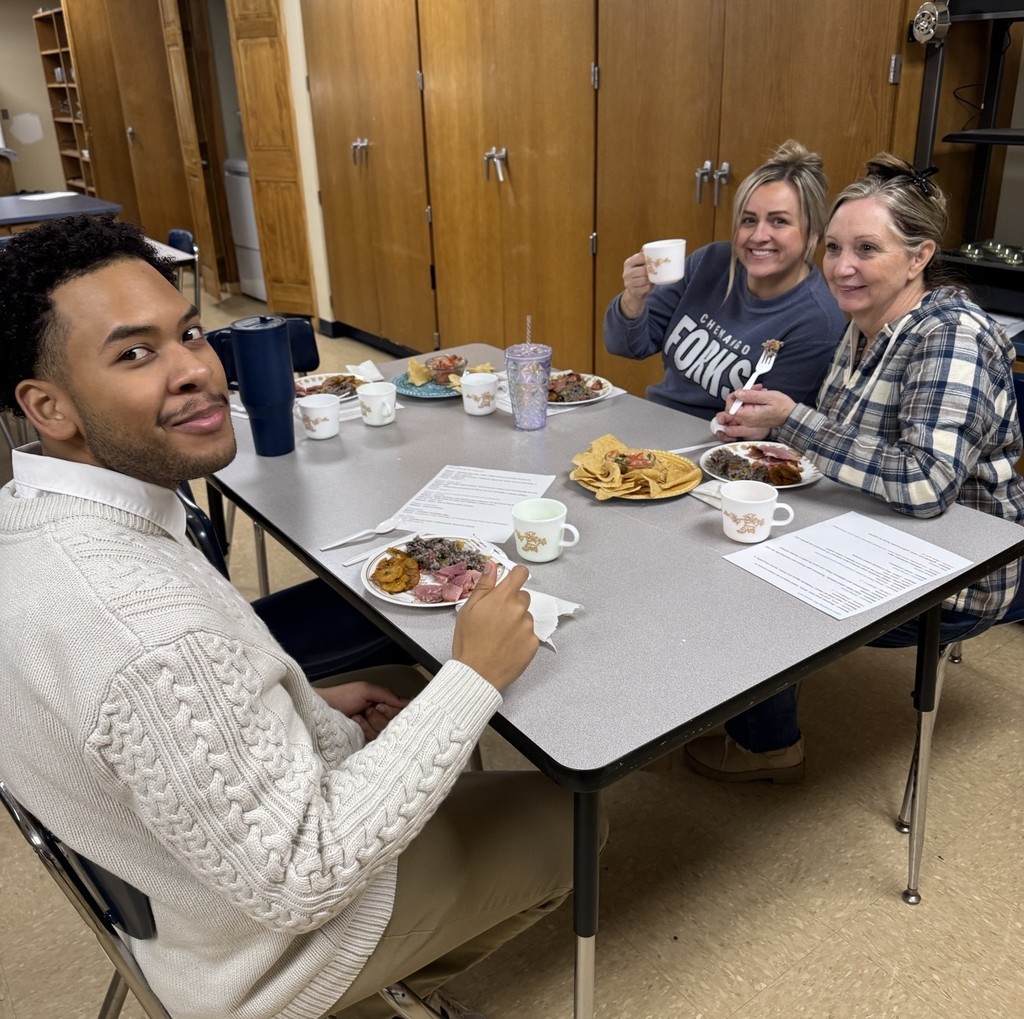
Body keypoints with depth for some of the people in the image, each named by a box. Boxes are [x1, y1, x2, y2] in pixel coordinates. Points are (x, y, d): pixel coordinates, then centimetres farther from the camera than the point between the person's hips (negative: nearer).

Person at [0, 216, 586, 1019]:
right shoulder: (150, 632, -41)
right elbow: (299, 884, -31)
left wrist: (307, 705, 1)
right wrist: (476, 676, -27)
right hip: (274, 945, -7)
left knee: (409, 682, 24)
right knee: (568, 819, 9)